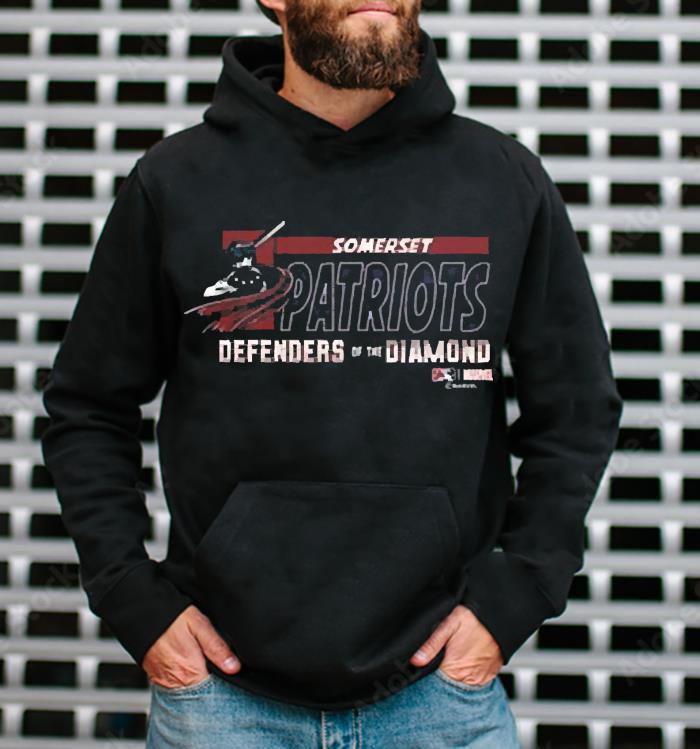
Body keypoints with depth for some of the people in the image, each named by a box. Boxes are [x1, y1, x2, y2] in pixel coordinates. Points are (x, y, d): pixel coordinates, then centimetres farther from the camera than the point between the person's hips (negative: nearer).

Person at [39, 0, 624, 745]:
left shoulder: (506, 180, 0)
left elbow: (578, 411, 6)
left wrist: (512, 597, -1)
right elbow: (88, 411, 5)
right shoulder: (175, 181, -2)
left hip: (441, 689, 1)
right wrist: (134, 601, -3)